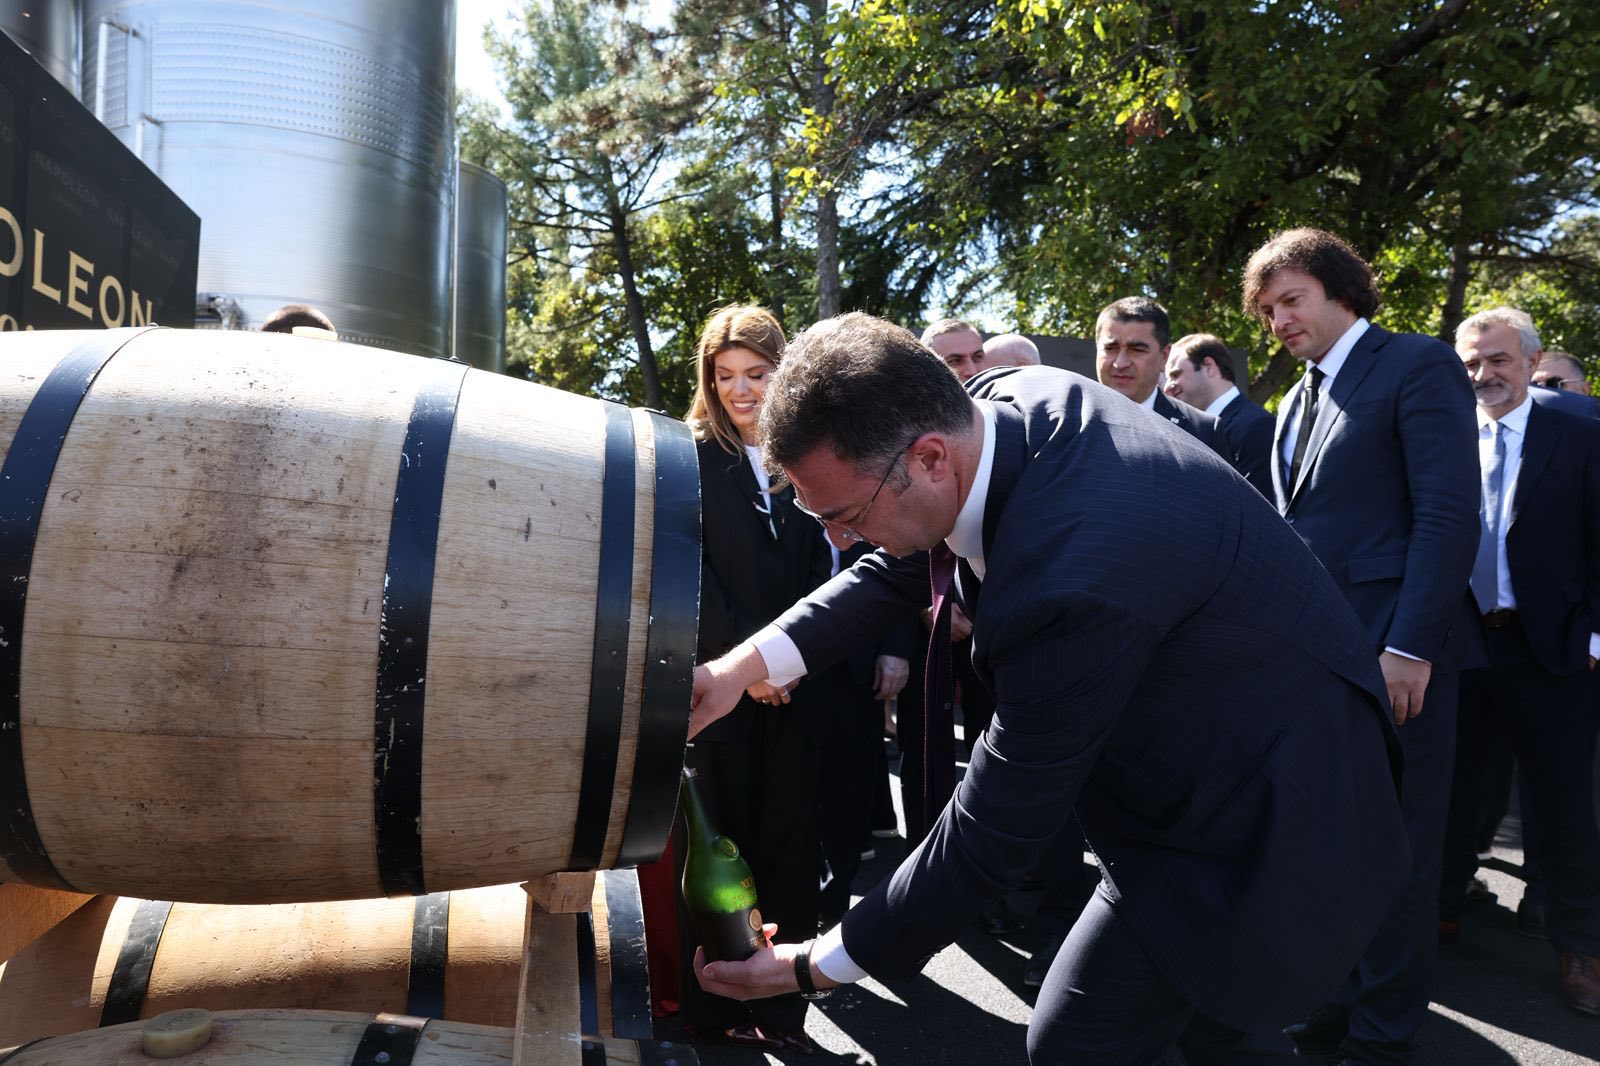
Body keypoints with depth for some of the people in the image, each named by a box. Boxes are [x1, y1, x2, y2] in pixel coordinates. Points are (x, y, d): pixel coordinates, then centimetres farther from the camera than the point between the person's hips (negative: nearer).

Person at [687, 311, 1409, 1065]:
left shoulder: (1075, 578, -39)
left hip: (1256, 831, -8)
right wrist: (748, 663, -11)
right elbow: (898, 568, 2)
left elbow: (995, 831, -28)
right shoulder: (1009, 401, -13)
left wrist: (816, 967, -16)